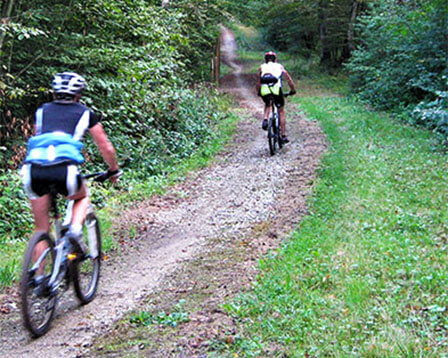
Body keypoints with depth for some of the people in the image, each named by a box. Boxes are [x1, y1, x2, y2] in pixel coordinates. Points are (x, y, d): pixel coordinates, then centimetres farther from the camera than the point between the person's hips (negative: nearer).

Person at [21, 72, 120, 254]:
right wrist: (114, 171, 43)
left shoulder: (42, 111, 28)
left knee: (41, 229, 17)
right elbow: (106, 148, 26)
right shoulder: (86, 113, 21)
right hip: (64, 169, -2)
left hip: (34, 169, 2)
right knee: (83, 198, 30)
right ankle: (75, 229, 4)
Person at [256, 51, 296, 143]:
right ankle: (284, 136, 12)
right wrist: (292, 90, 33)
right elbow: (289, 80, 20)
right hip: (277, 90, -1)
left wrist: (258, 92, 37)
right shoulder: (279, 66, 22)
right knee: (281, 112, 16)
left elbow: (258, 83, 22)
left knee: (267, 105, 33)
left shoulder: (262, 67, 23)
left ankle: (265, 119, 6)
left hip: (265, 92, 1)